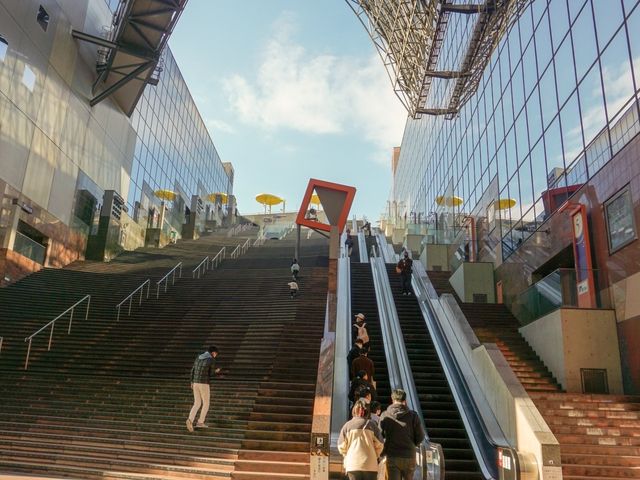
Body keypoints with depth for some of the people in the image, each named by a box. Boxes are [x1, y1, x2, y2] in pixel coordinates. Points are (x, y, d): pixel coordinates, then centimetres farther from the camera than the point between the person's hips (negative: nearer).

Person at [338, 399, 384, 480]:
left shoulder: (347, 425, 5)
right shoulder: (371, 424, 4)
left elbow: (341, 446, 5)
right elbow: (379, 445, 2)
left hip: (353, 465, 1)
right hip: (370, 464, -1)